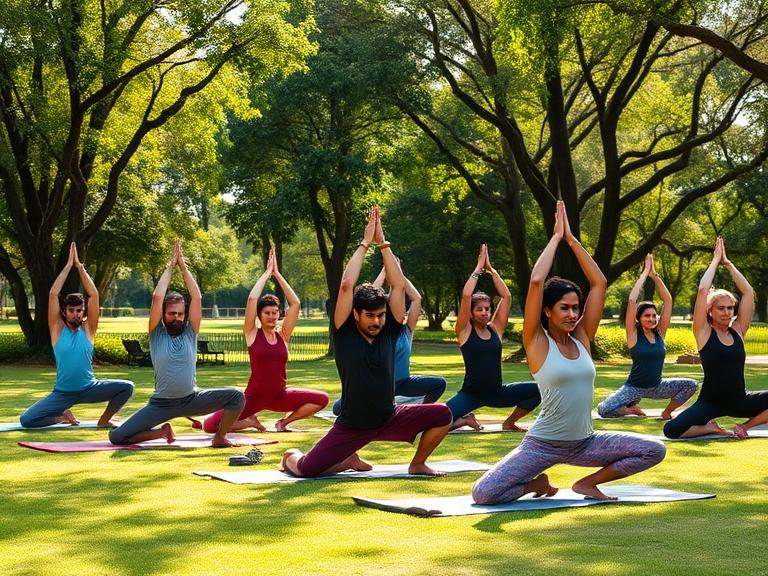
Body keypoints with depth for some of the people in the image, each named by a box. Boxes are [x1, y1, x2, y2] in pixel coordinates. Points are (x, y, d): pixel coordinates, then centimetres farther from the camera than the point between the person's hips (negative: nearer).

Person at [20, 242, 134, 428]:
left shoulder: (88, 329, -1)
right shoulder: (57, 329, -3)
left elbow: (93, 295, -7)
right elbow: (53, 294, -10)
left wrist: (79, 266, -7)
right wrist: (68, 265, -8)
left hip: (89, 389, 1)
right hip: (62, 393, -1)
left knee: (127, 387, -20)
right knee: (26, 420, -17)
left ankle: (104, 420, 5)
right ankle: (63, 416, 13)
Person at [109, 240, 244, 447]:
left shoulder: (190, 332, 2)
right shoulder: (157, 333, -2)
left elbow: (197, 298, -8)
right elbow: (157, 297, -13)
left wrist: (183, 266, -6)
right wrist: (170, 266, -6)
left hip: (192, 399, 1)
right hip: (162, 404, -1)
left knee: (237, 397, -21)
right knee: (116, 437, -15)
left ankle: (219, 438, 1)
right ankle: (163, 432, 11)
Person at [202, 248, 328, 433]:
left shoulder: (283, 335, 5)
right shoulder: (252, 334, -3)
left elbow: (295, 303, -3)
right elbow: (252, 299, -15)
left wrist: (277, 273, -2)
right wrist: (267, 272, -5)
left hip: (279, 396, 3)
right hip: (254, 397, -3)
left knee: (322, 399, -15)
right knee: (209, 426, -21)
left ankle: (284, 422, 5)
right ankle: (250, 421, 8)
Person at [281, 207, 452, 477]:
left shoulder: (389, 332, -3)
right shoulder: (345, 334, -12)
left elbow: (399, 285, -8)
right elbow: (346, 285, -21)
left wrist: (382, 243, -9)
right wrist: (365, 243, -15)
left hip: (389, 419, 4)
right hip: (351, 426, -3)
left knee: (442, 415, -14)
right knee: (305, 469, -17)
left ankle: (417, 464, 12)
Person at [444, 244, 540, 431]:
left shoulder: (495, 329, 6)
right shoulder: (465, 331, -4)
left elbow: (506, 296, 0)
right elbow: (466, 295, -16)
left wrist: (490, 269, 0)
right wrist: (479, 268, -8)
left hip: (497, 392, 4)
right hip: (471, 393, -4)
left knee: (537, 391, -16)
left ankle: (509, 422, 9)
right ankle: (465, 420, 9)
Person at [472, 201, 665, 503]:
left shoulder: (581, 339, 5)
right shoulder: (537, 343, -9)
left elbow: (599, 283, 3)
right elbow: (536, 281, -20)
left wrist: (571, 239, 1)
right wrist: (556, 237, -10)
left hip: (584, 442, 5)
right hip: (543, 444, -5)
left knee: (655, 451, -9)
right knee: (483, 494, -24)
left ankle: (588, 483, 8)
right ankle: (537, 483, 9)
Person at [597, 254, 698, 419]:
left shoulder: (660, 332, 0)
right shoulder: (634, 334, -10)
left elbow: (667, 299, -3)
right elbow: (632, 300, -20)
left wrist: (655, 275, -8)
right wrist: (645, 272, -15)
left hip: (657, 386, 4)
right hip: (634, 387, -4)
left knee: (691, 385, -13)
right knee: (604, 409, -27)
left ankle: (666, 413, 7)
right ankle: (631, 409, 5)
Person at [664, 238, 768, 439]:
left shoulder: (738, 331, 6)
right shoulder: (704, 333, -4)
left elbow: (747, 291, 2)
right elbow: (702, 290, -12)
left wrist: (728, 263, 4)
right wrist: (715, 260, -2)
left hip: (739, 401, 4)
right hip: (710, 402, -4)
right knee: (672, 430, -29)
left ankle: (744, 426, 2)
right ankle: (711, 428, 1)